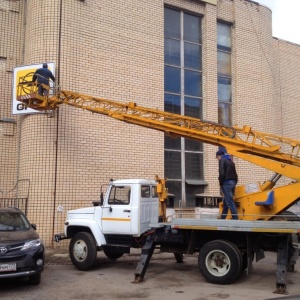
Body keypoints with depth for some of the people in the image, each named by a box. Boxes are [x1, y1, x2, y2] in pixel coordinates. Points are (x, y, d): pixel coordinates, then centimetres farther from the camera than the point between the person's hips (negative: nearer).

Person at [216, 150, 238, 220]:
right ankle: (222, 219, 21)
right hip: (232, 182, 8)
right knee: (225, 202, 15)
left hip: (226, 183, -8)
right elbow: (235, 174, 17)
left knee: (230, 203, -8)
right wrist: (234, 183, 16)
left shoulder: (222, 160, -4)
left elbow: (221, 173, -15)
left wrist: (221, 184, -6)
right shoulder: (230, 161, 21)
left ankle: (235, 219, -11)